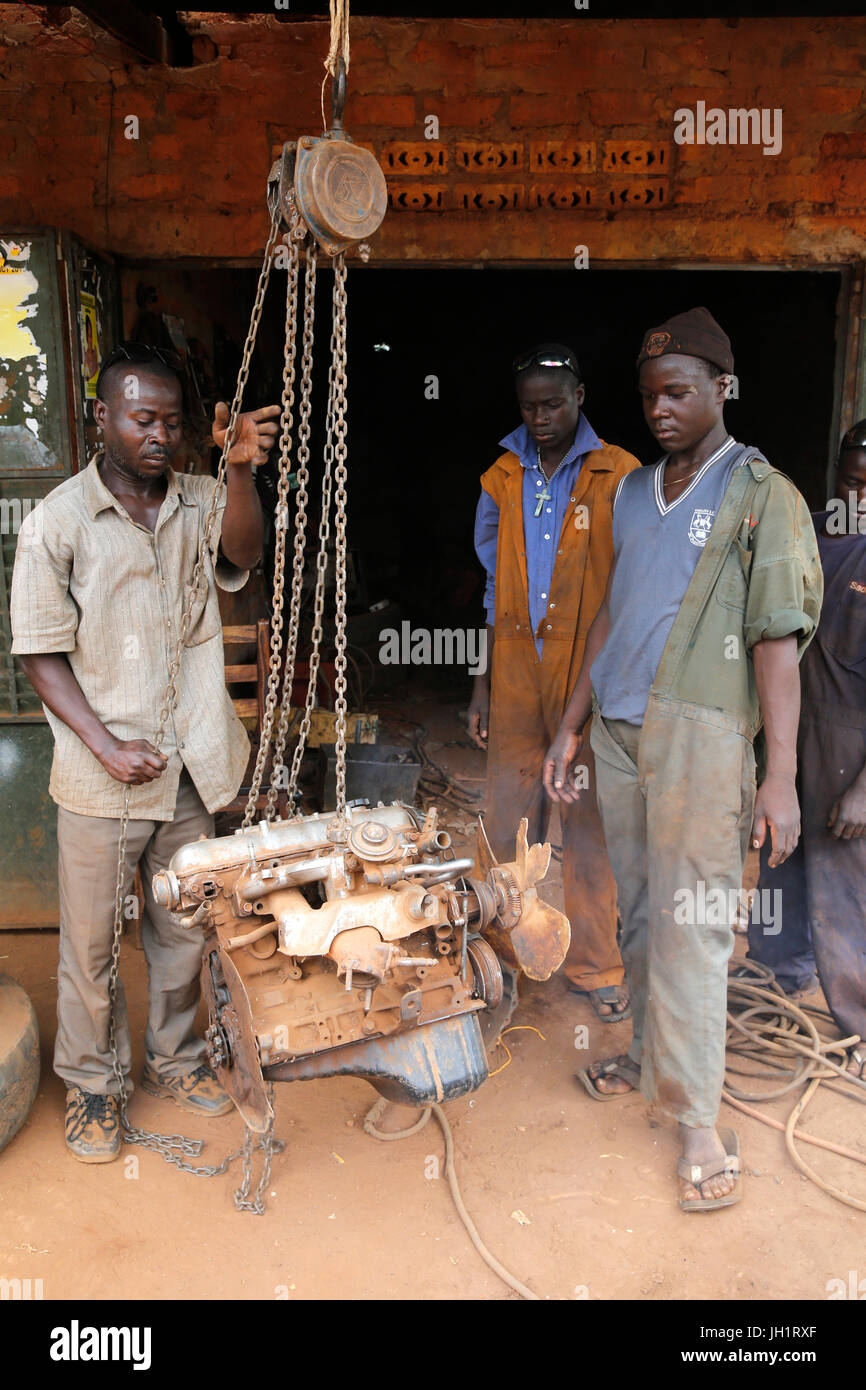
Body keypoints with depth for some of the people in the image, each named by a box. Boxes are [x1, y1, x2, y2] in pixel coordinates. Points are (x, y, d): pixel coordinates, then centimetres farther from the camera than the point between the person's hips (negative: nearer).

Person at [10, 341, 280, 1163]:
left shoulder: (199, 504, 2)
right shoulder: (58, 521, -8)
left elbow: (241, 555, -19)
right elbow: (41, 654, -8)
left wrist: (240, 470, -36)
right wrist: (108, 748, -16)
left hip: (187, 766, 4)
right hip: (99, 779, -3)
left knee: (182, 931, 19)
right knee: (90, 943, 11)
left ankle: (174, 1058, 41)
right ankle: (90, 1084, 33)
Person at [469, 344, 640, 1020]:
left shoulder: (618, 477, -2)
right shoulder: (502, 480, 11)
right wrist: (483, 682, 13)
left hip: (589, 672, -3)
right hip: (515, 670, 4)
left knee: (588, 820, 3)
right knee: (509, 817, 9)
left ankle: (595, 966, 19)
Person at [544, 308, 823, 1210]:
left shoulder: (762, 495, -4)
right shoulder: (632, 492, 15)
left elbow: (777, 639, -10)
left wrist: (780, 775, -15)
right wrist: (571, 726, 16)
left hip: (700, 736, -6)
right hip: (618, 729, 6)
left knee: (689, 924, -3)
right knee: (639, 913, 14)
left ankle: (697, 1117, 9)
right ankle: (650, 1056, 31)